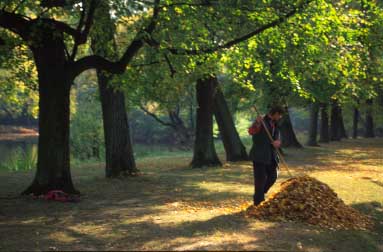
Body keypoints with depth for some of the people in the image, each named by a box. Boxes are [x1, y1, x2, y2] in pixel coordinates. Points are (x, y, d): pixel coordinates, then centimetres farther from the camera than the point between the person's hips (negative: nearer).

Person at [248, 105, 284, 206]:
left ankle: (260, 195, 32)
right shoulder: (261, 122, -11)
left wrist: (277, 142, -17)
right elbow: (251, 131, -26)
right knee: (260, 179, -4)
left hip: (270, 155, 8)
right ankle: (258, 203, 6)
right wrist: (257, 123, -46)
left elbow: (277, 138, 8)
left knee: (273, 177, 13)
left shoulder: (274, 124, 13)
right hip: (259, 155, -8)